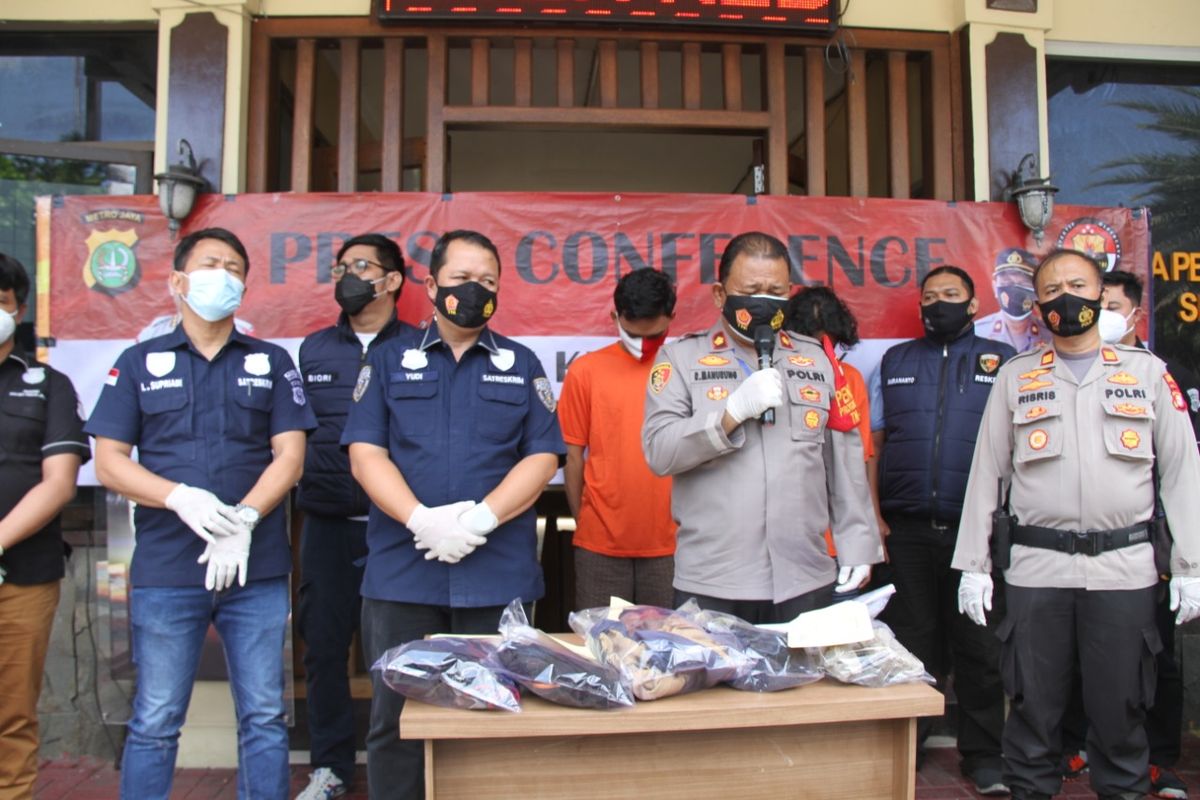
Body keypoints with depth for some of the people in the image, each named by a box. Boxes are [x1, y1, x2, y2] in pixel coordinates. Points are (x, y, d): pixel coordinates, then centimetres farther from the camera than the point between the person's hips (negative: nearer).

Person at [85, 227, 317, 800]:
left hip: (257, 568, 1)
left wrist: (244, 519, -14)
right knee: (154, 722, 6)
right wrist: (181, 497, -14)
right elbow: (108, 463, 3)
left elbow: (290, 457, 2)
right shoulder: (140, 363, 10)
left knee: (264, 717, 6)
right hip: (165, 571, 0)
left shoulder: (272, 363, 11)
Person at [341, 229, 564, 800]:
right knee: (395, 720, 8)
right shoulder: (390, 359, 10)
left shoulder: (521, 364, 10)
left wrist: (481, 517, -14)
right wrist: (421, 519, -16)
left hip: (497, 575, 0)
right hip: (402, 572, 0)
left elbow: (542, 458, 1)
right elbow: (365, 453, 0)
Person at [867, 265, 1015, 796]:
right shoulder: (894, 363, 12)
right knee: (912, 642, 11)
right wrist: (874, 517, 2)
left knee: (979, 645, 8)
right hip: (907, 530, 1)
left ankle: (983, 752, 22)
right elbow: (872, 445, 10)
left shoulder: (1002, 362, 7)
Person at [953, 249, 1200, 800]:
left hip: (1124, 568, 0)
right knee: (1034, 703, 8)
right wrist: (973, 565, 2)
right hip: (1035, 567, 0)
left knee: (1121, 705, 9)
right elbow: (986, 474, 7)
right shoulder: (1015, 377, 9)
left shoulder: (1147, 372, 10)